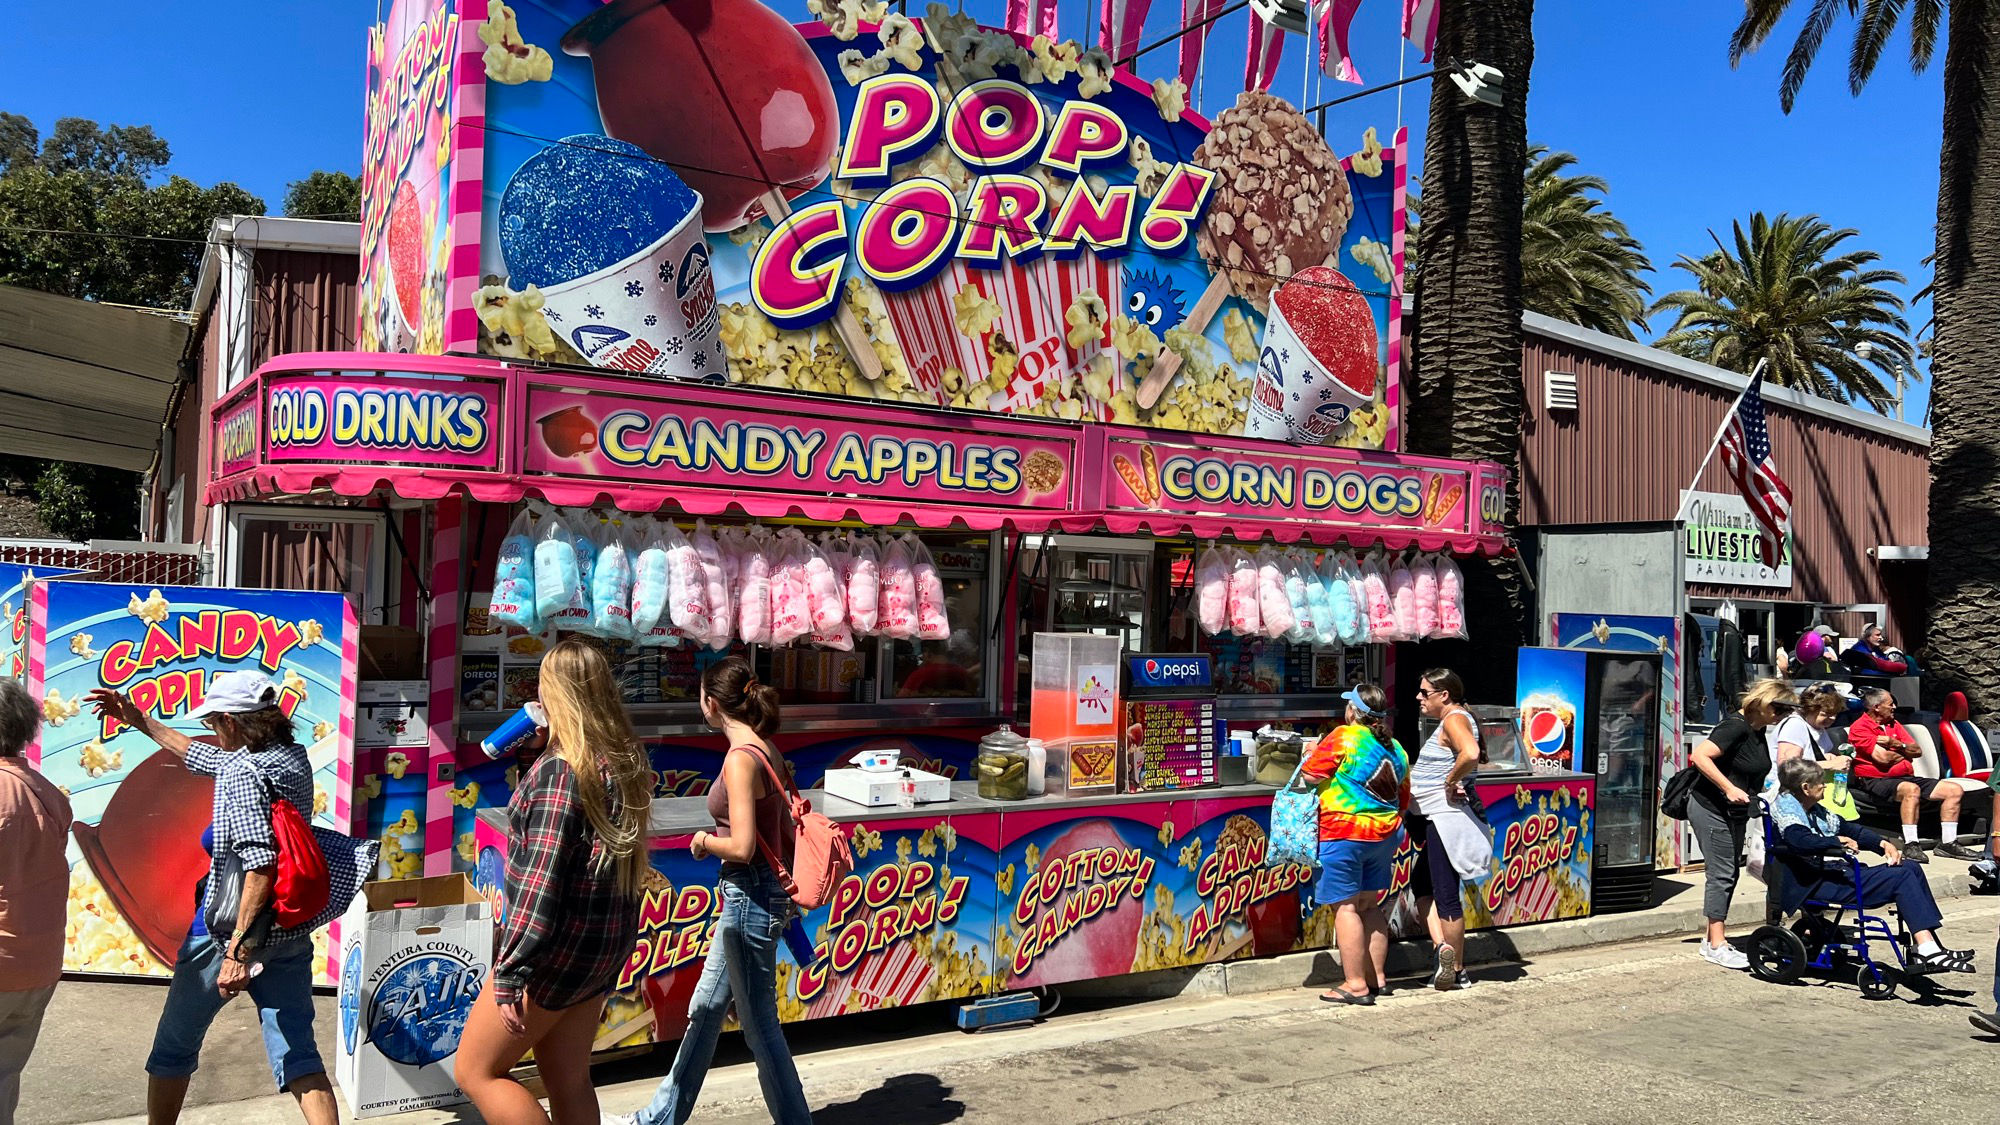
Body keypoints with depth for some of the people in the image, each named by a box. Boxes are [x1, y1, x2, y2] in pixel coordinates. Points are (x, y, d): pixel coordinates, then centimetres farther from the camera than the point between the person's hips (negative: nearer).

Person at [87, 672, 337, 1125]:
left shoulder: (244, 774, -18)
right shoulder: (294, 756, 7)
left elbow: (260, 864, -28)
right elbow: (202, 756, 24)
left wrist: (237, 950, -29)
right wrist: (140, 721, 32)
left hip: (229, 931, -7)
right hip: (292, 933, 7)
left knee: (175, 1044, 17)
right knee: (296, 1051, 3)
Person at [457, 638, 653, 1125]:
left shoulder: (559, 770, -21)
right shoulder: (626, 761, 3)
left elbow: (541, 882, -24)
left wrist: (509, 975, -20)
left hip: (559, 949, -8)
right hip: (607, 944, 8)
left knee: (476, 1071, 8)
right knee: (570, 1081, 18)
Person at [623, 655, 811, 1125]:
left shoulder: (740, 760, -22)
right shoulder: (764, 749, 6)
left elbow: (741, 847, -26)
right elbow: (786, 829, 12)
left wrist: (704, 841, -7)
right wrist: (785, 895, 19)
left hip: (750, 897, -10)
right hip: (747, 895, 10)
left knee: (759, 1023, 4)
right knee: (705, 1008, 21)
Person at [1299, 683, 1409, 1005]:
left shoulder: (1344, 737, -12)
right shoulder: (1396, 750, 11)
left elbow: (1311, 774, -12)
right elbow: (1403, 800, 19)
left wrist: (1312, 753, 8)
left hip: (1346, 834, -7)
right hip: (1386, 834, 8)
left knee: (1346, 907, -3)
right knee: (1369, 905, 17)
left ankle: (1355, 984, -3)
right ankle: (1377, 977, 20)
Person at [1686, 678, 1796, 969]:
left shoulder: (1758, 730, 10)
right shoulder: (1735, 726, -19)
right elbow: (1700, 755, -28)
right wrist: (1729, 788, -29)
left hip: (1734, 812, 10)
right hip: (1711, 808, -10)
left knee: (1728, 873, 12)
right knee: (1722, 873, -7)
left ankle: (1713, 939, 22)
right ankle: (1716, 946, 0)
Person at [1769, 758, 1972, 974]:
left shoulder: (1813, 809, 20)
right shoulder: (1786, 806, -12)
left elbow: (1846, 827, 28)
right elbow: (1799, 841, -30)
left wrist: (1882, 843, 13)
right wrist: (1839, 841, -15)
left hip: (1839, 872, 11)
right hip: (1819, 883, -11)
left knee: (1910, 869, 6)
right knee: (1901, 877, -15)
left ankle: (1929, 948, 1)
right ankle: (1928, 950, -17)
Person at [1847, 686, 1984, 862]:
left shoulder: (1893, 724, 19)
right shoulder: (1859, 728, -8)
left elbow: (1918, 751, 11)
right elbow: (1883, 758, -18)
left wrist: (1896, 745, -9)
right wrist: (1907, 751, 2)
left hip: (1906, 777, 9)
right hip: (1877, 780, -9)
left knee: (1955, 789, 0)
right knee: (1911, 790, -39)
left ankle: (1947, 843, -1)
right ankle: (1910, 846, -38)